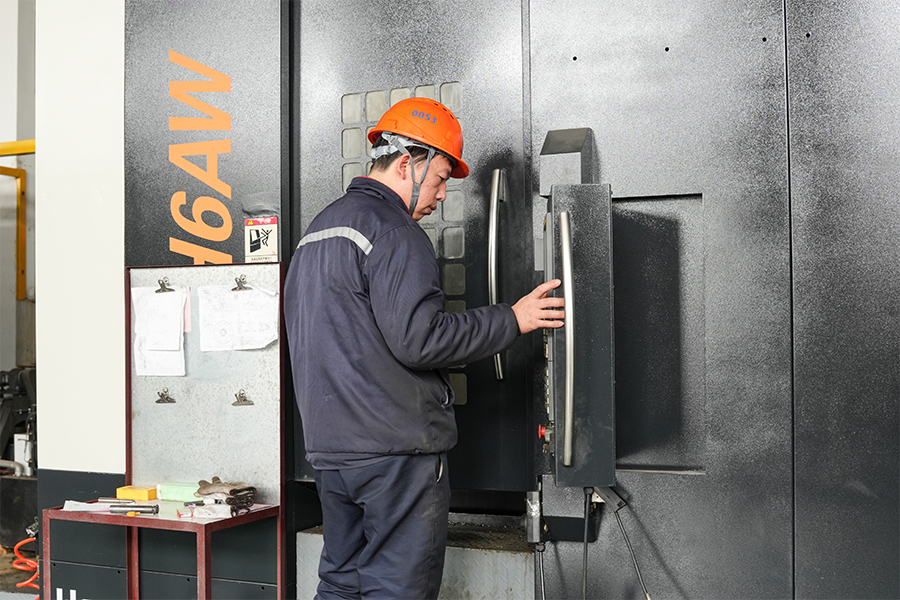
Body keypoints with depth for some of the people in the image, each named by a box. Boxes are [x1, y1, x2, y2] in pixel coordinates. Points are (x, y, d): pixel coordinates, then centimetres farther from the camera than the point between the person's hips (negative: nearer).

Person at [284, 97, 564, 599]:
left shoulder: (318, 230, 18)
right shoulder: (393, 231, -13)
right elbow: (418, 338, -22)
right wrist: (511, 320, -12)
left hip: (330, 446, 9)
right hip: (397, 450, -9)